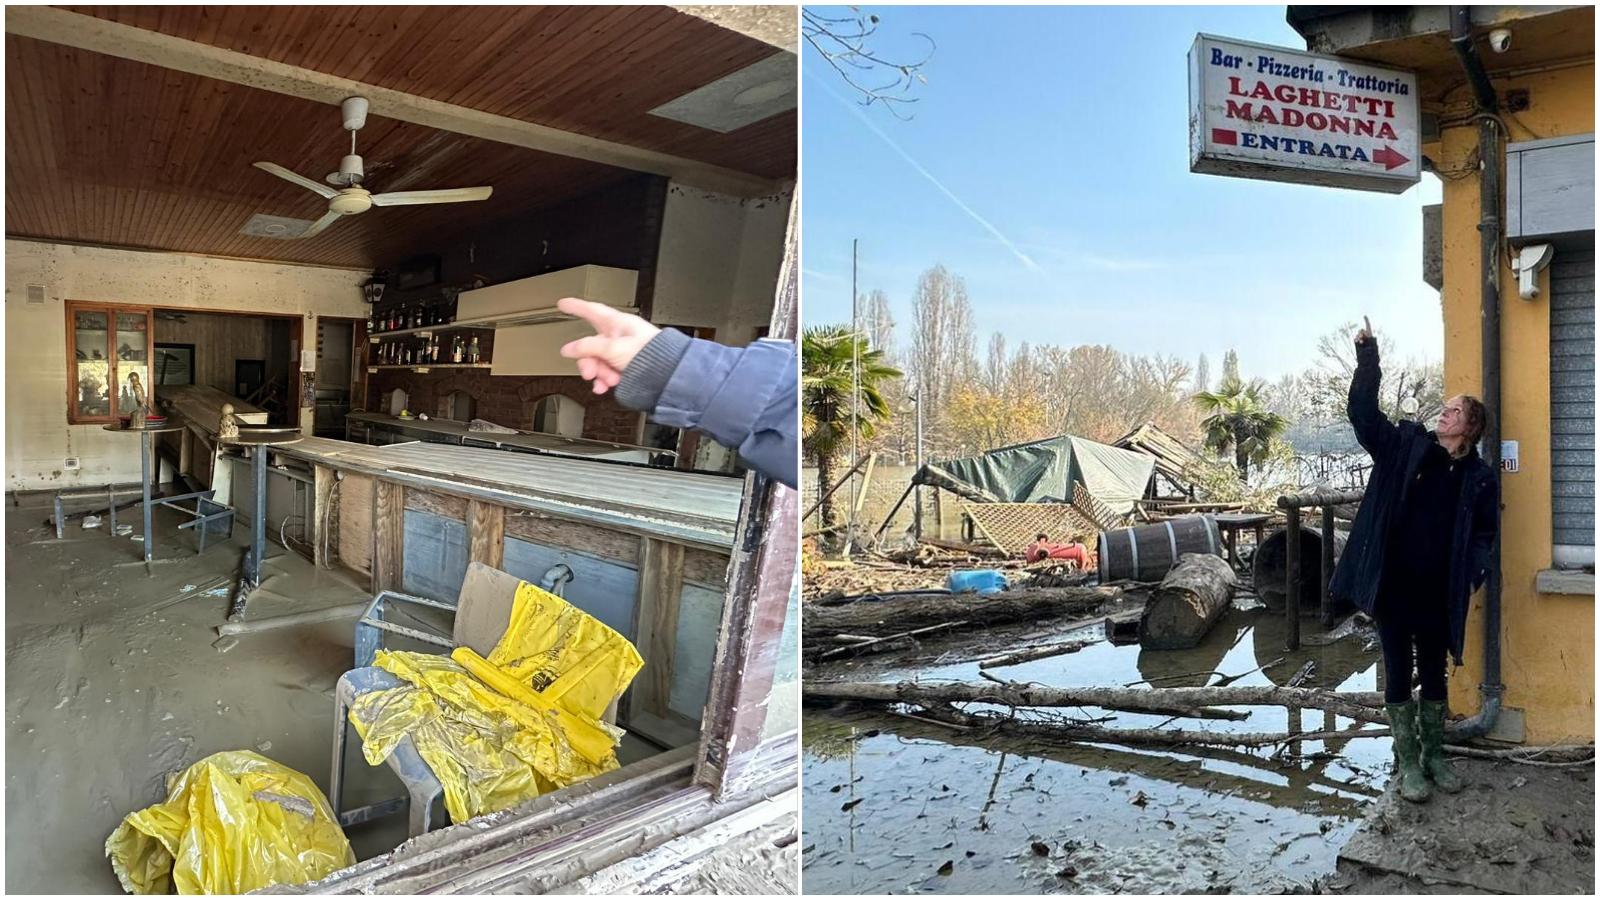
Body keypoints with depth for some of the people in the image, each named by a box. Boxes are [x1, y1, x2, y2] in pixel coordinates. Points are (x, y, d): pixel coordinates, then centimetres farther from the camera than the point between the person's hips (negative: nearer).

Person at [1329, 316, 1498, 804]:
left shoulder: (1479, 477, 2)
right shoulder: (1405, 446, -1)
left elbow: (1486, 531, 10)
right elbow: (1364, 413, -8)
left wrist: (1475, 568, -8)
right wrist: (1368, 356, -14)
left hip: (1437, 592, 2)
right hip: (1393, 585, -2)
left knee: (1434, 674, 15)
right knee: (1399, 673, 6)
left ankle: (1433, 757, 32)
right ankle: (1408, 763, 19)